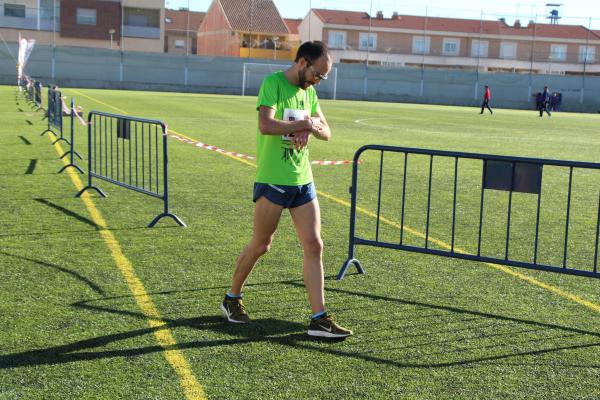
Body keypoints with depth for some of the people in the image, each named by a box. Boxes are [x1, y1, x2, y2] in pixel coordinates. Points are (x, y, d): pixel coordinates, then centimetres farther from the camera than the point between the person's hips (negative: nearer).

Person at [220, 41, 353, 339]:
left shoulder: (309, 91, 12)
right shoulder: (272, 83, -11)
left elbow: (326, 133, 15)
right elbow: (266, 125, -26)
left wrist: (314, 124, -8)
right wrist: (304, 124, -17)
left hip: (303, 181, 7)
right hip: (272, 180, -7)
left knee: (314, 246, 0)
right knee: (260, 245, 6)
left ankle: (319, 319, 3)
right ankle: (232, 299, 29)